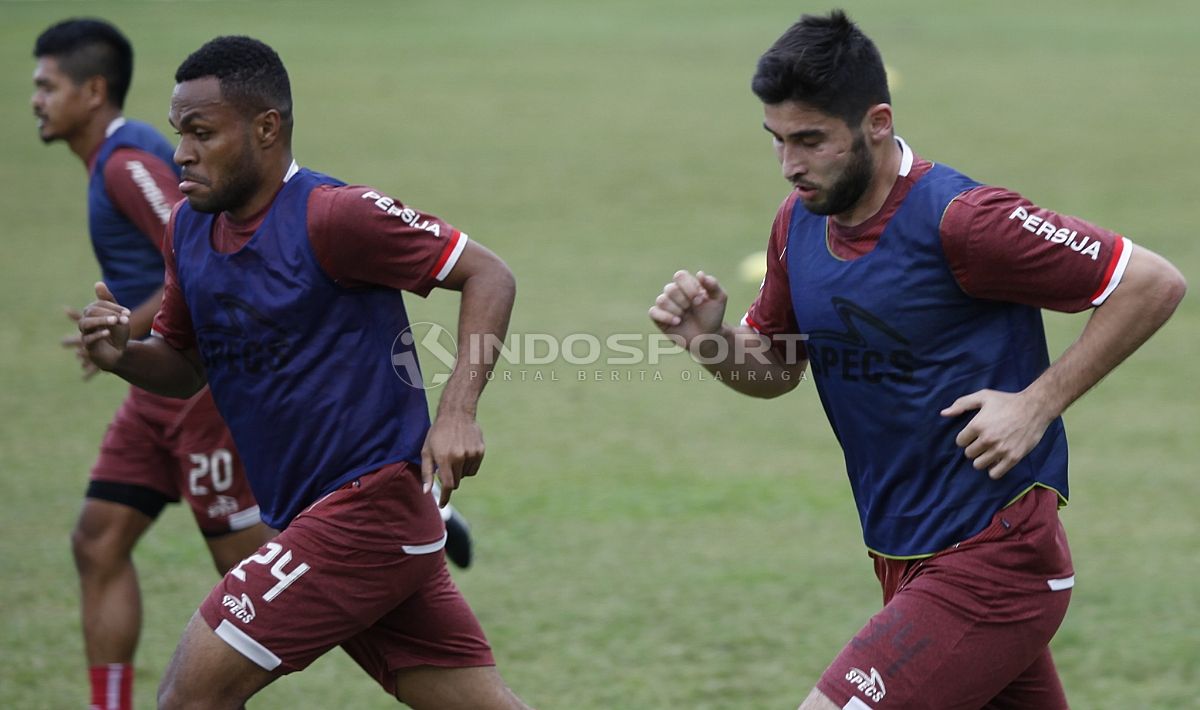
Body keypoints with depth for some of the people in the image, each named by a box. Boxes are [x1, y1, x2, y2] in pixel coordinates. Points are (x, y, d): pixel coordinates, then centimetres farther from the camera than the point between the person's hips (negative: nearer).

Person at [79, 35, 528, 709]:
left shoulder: (331, 214, -15)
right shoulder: (188, 229, 9)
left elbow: (488, 274, -11)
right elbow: (185, 367, 19)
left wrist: (458, 412, -21)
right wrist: (123, 353, -3)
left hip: (367, 504, -8)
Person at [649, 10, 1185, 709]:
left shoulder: (960, 219, -19)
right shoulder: (799, 222, 4)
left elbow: (1154, 282, -14)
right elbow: (775, 368, 18)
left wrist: (1036, 404, -17)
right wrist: (710, 340, -4)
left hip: (991, 567, -8)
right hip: (906, 565, 8)